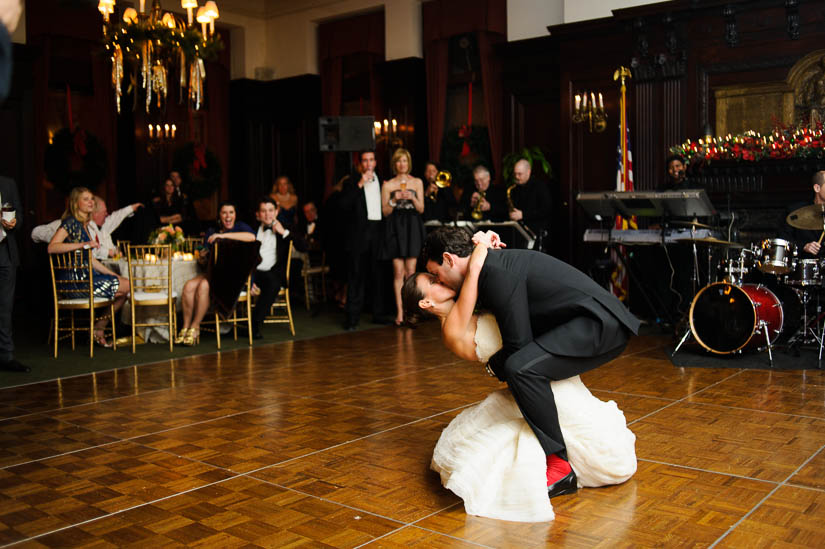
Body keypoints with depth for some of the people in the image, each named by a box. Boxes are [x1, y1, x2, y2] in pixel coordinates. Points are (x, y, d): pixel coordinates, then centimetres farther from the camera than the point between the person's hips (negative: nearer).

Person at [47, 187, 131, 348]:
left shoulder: (84, 225, 19)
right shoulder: (70, 222, -9)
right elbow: (51, 247, -24)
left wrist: (114, 275, 15)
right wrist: (83, 245, -29)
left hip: (86, 277, 9)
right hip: (75, 280, -9)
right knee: (126, 286, -10)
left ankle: (99, 330, 8)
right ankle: (97, 330, 7)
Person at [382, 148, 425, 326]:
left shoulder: (417, 182, 9)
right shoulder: (388, 185, 6)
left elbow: (421, 209, 7)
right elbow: (385, 212, 4)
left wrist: (412, 199, -11)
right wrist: (394, 201, -12)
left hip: (412, 227, 1)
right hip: (395, 228, -1)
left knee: (410, 270, -4)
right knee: (398, 271, -4)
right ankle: (399, 311, -1)